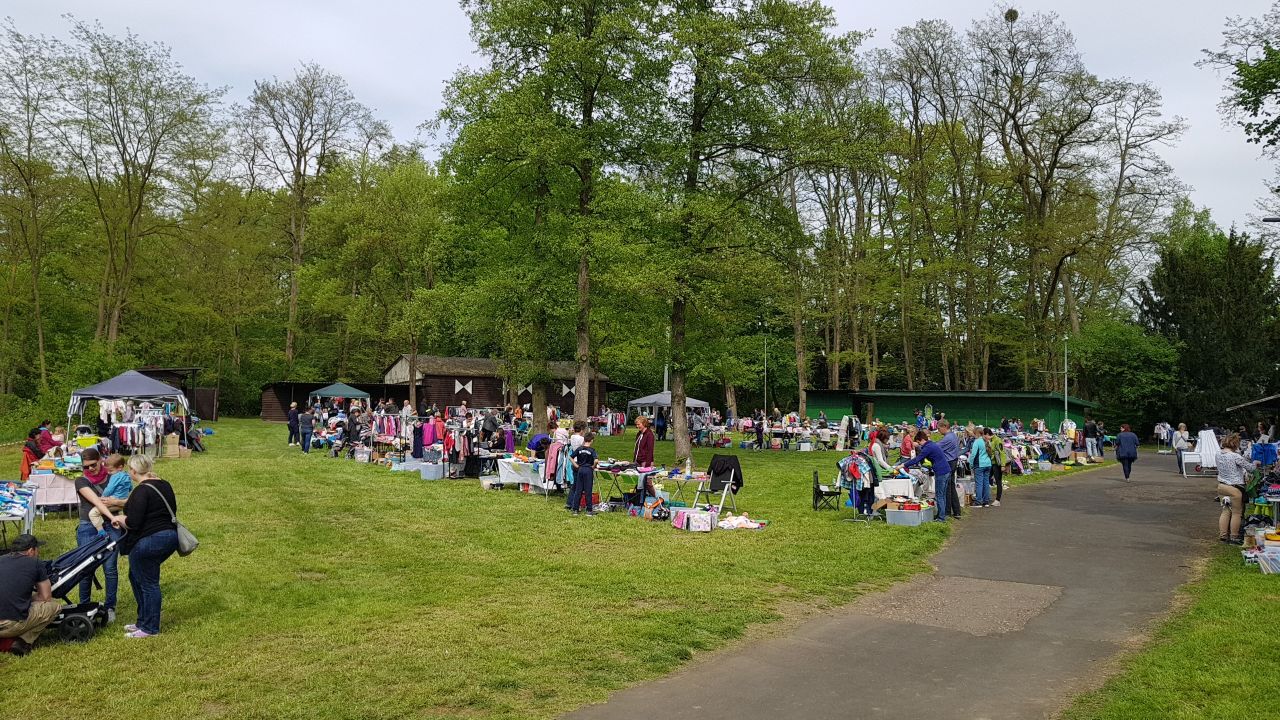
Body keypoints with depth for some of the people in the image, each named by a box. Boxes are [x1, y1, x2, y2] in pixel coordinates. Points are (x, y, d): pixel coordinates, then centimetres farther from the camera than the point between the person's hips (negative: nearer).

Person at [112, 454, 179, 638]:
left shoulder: (141, 491, -17)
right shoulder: (164, 485, 11)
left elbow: (133, 523, -22)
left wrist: (119, 519, 0)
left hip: (149, 542, -9)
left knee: (148, 583, 1)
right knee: (137, 576, 21)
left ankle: (149, 628, 11)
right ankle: (144, 621, 27)